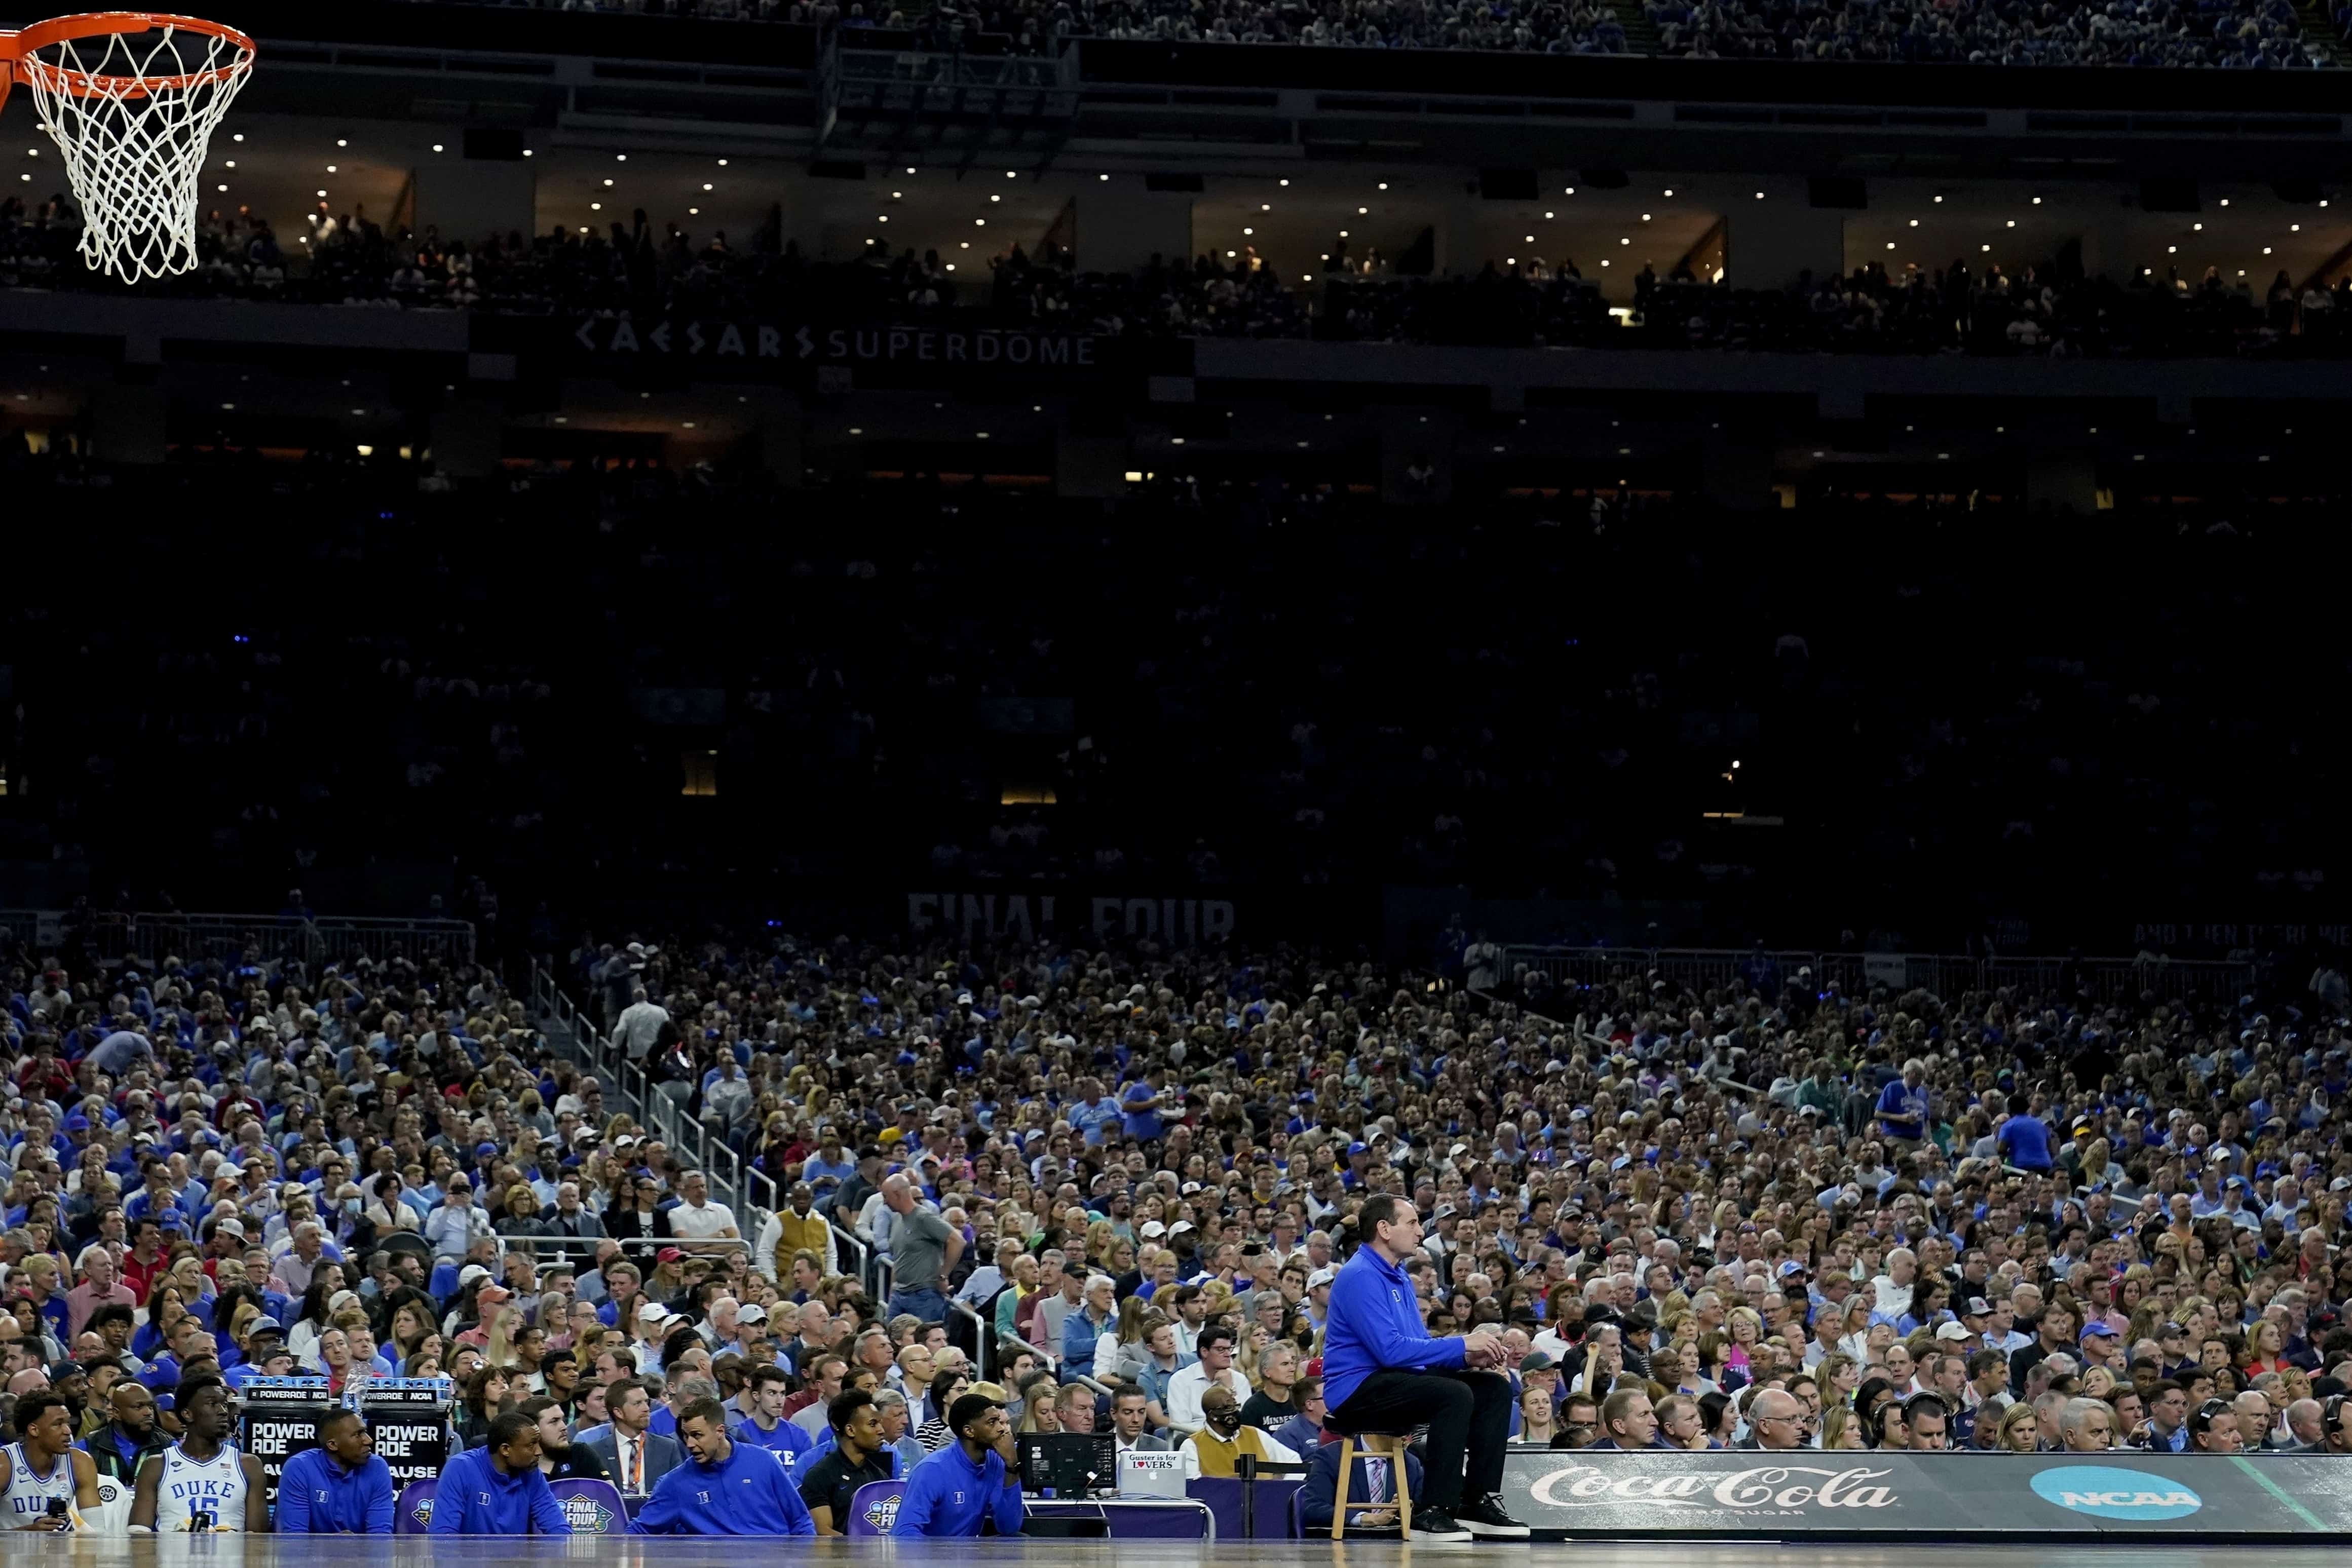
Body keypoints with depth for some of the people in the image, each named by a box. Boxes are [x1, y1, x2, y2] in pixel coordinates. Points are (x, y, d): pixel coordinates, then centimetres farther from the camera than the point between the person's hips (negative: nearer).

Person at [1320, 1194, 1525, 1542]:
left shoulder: (1399, 1278, 18)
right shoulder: (1360, 1277, -14)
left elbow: (1420, 1345, 18)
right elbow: (1390, 1350, -24)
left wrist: (1468, 1356, -2)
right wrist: (1461, 1346, -18)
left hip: (1396, 1381, 10)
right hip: (1357, 1391, -10)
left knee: (1495, 1388, 1)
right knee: (1455, 1395, -30)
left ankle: (1479, 1501, -3)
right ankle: (1432, 1512, -27)